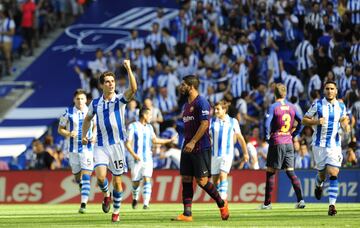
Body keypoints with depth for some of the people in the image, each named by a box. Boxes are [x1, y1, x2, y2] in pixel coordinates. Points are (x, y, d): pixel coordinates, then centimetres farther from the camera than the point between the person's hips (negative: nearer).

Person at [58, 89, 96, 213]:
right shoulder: (68, 113, -1)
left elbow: (95, 126, 17)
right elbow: (60, 129, 5)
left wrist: (94, 136, -3)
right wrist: (68, 134, -15)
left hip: (87, 148, -1)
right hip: (72, 148, 1)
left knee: (85, 176, -12)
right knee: (77, 176, 9)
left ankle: (83, 204, -16)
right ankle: (82, 187, 41)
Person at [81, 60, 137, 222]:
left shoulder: (120, 100, -3)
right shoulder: (95, 103, 6)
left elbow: (133, 88, -23)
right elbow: (87, 119, 25)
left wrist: (128, 69, -31)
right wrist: (84, 135, 15)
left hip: (117, 144, -1)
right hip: (100, 146, 1)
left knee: (117, 181, 3)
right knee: (100, 176, -18)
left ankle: (116, 212, 19)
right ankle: (106, 195, 14)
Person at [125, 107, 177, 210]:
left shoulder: (149, 127, 12)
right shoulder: (133, 126, -5)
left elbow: (155, 140, 26)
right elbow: (128, 143, -9)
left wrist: (170, 140, 27)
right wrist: (134, 154, -23)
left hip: (148, 159, 3)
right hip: (137, 159, -3)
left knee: (147, 180, -12)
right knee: (136, 182, 4)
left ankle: (146, 203, -19)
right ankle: (135, 199, 32)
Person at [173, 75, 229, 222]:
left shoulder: (201, 103, -11)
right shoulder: (187, 105, 18)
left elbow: (204, 124, -19)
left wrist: (192, 142, -22)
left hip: (200, 148, -9)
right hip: (188, 148, 9)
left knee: (202, 180, -8)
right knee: (186, 179, 2)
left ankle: (222, 204, 11)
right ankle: (187, 214, 1)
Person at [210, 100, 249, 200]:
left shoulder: (233, 122, 2)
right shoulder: (211, 122, 3)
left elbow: (240, 138, 11)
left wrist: (245, 153, 17)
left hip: (227, 154, -2)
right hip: (214, 154, 2)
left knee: (223, 174, -21)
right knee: (215, 179, 3)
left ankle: (223, 198, -23)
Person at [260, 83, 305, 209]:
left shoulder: (273, 107, -8)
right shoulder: (291, 107, 7)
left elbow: (267, 123, -18)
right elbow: (301, 122, 8)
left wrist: (267, 137, -4)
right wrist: (293, 135, 14)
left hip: (276, 143, -5)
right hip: (289, 143, 5)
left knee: (270, 173, 3)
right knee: (291, 172, 6)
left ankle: (267, 203, 4)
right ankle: (300, 199, -6)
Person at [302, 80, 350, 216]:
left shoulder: (341, 106, 4)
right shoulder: (317, 104, -4)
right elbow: (304, 120, 0)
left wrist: (345, 126, 0)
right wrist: (316, 121, -19)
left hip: (335, 145, 1)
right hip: (319, 144, -1)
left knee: (333, 174, -12)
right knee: (322, 173, 8)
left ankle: (332, 205, -12)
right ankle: (319, 185, 46)